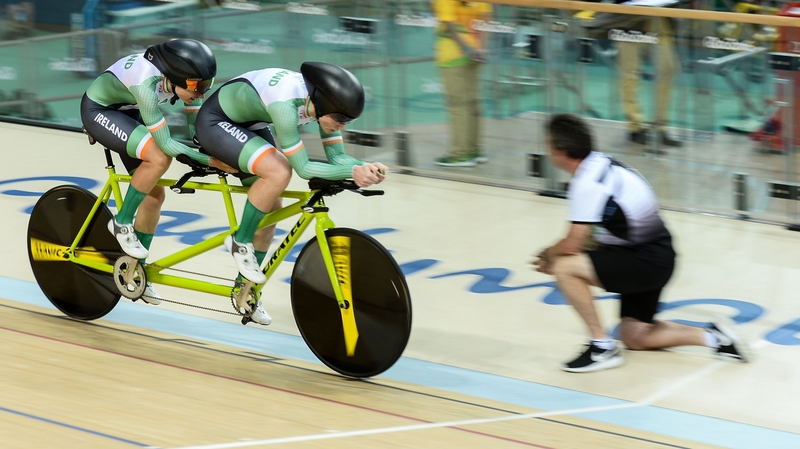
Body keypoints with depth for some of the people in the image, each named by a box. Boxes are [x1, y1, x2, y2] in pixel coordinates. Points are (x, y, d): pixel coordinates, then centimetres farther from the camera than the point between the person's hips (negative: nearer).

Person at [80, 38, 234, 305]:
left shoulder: (185, 77, -18)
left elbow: (198, 127, -7)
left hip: (127, 113, 7)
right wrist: (211, 161, -35)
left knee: (154, 195, 1)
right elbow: (165, 143, -35)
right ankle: (121, 224, -10)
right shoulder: (146, 83, -39)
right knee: (159, 158, -29)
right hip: (99, 111, -7)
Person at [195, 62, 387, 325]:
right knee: (278, 172, -29)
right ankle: (240, 242, -8)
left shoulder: (322, 100, -15)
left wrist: (366, 167, -29)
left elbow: (336, 157, -11)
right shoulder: (285, 105, -38)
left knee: (271, 206, 5)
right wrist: (352, 172, -38)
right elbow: (303, 168, -34)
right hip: (215, 123, -8)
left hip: (249, 124, 8)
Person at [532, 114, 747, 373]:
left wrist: (548, 255, 0)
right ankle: (713, 337, 15)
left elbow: (572, 245, -20)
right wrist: (554, 254, 8)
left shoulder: (587, 183, -22)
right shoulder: (600, 164, 6)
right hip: (654, 257, 10)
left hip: (648, 260, -10)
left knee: (565, 268, -18)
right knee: (634, 338, 18)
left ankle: (602, 347, -9)